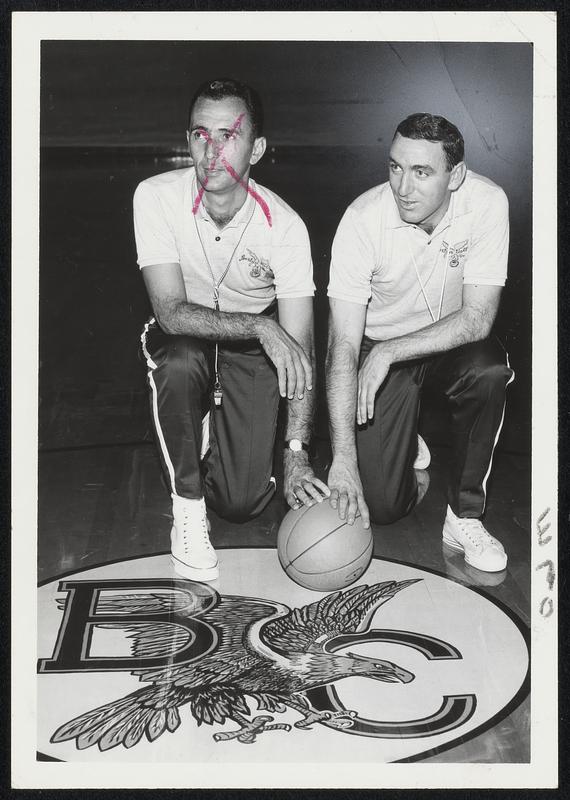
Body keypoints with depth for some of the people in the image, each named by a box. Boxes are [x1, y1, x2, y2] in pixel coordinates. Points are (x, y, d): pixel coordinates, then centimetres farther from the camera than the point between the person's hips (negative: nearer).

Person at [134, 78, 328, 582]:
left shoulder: (285, 227, -23)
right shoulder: (156, 197, -22)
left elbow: (300, 350, -22)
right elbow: (171, 311, -27)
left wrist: (297, 457, -30)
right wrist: (262, 326, -40)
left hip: (253, 350, 0)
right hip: (184, 337, 0)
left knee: (242, 503, -12)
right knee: (181, 359, -39)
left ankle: (217, 429, 25)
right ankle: (188, 512, -17)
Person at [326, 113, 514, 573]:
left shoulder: (487, 203, -22)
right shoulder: (364, 219, -24)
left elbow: (478, 317, -25)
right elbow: (343, 348, -27)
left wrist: (390, 351, -35)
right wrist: (343, 458, -34)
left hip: (452, 341, 1)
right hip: (379, 347, -1)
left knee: (490, 369, -35)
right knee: (380, 505, -11)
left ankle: (465, 516, -15)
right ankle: (408, 452, 27)